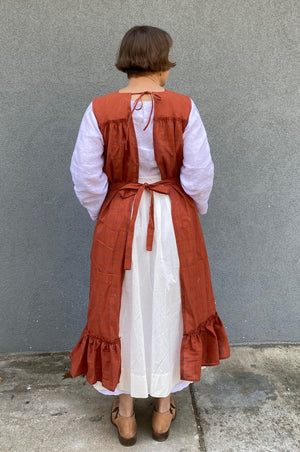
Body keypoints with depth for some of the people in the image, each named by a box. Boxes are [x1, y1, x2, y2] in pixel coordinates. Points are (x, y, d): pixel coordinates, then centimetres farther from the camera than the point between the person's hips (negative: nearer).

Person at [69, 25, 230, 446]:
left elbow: (86, 177, -9)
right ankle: (164, 410, 33)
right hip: (174, 222, 0)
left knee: (122, 312, 14)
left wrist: (104, 214, 8)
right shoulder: (183, 108, -9)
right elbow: (200, 174, -8)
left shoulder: (100, 109, -8)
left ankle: (125, 414, 30)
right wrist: (192, 213, 9)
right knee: (169, 310, 16)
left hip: (118, 224, 0)